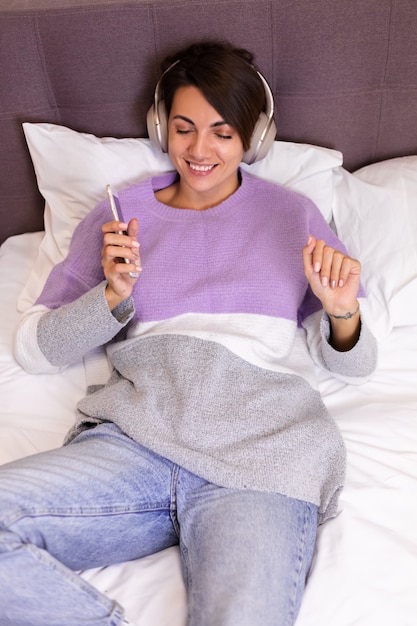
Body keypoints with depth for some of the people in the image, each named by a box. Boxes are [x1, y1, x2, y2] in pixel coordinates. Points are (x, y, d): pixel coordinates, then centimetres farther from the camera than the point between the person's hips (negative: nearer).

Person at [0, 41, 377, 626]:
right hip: (131, 439, 2)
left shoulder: (292, 215, 16)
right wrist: (112, 296, -4)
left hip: (258, 451, -1)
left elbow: (353, 365, 17)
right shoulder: (120, 214, 17)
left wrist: (343, 313, -5)